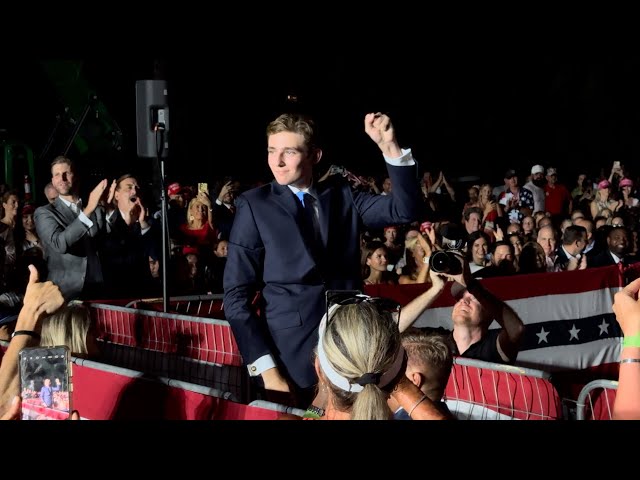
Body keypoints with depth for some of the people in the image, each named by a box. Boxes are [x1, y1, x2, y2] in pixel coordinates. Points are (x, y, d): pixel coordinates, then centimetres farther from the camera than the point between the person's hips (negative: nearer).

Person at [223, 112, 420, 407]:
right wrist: (267, 370, -14)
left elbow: (404, 210, -2)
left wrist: (389, 147, -15)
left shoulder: (342, 196, 8)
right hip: (292, 360, -3)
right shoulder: (254, 205, -3)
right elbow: (237, 296, -6)